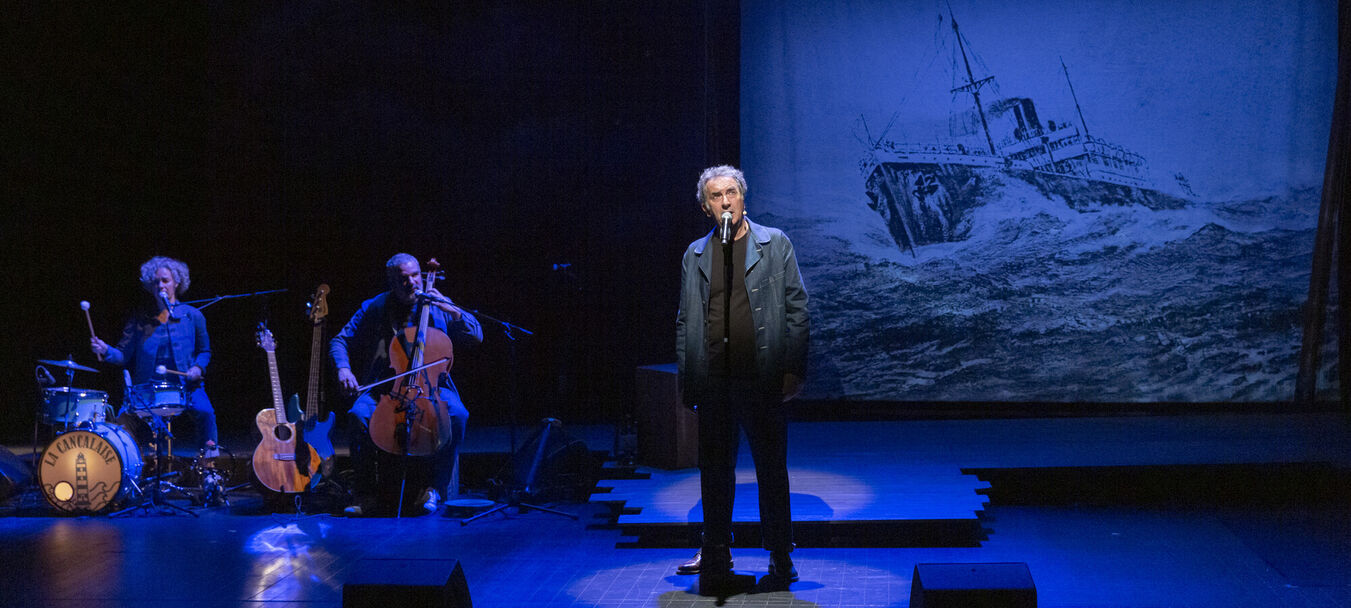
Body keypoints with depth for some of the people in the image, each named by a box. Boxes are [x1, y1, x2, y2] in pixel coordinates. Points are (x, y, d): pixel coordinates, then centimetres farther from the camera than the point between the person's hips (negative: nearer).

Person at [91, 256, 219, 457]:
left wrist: (198, 367, -5)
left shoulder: (192, 316, 8)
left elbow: (204, 351, 16)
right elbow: (124, 355, 6)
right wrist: (106, 351, -14)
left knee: (205, 412, -30)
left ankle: (209, 453, -10)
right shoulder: (140, 318, 10)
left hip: (184, 385, -1)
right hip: (147, 388, 1)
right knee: (124, 418, -25)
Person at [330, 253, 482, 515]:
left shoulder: (436, 307, 6)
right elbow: (340, 341, 9)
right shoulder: (374, 309, 6)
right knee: (358, 414, -29)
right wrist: (343, 368, -11)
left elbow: (476, 336, 0)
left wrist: (452, 309, -15)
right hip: (383, 387, 0)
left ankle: (436, 488, -18)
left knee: (457, 414, -30)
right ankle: (365, 493, -17)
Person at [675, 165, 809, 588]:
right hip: (713, 380, 3)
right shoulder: (696, 255, 11)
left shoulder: (775, 243, 4)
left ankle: (780, 556, 13)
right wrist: (686, 381, 7)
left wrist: (794, 370, -7)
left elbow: (796, 308, 0)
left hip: (763, 377, -3)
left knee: (772, 467, 3)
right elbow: (686, 322, 13)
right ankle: (716, 554, 23)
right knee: (715, 469, 10)